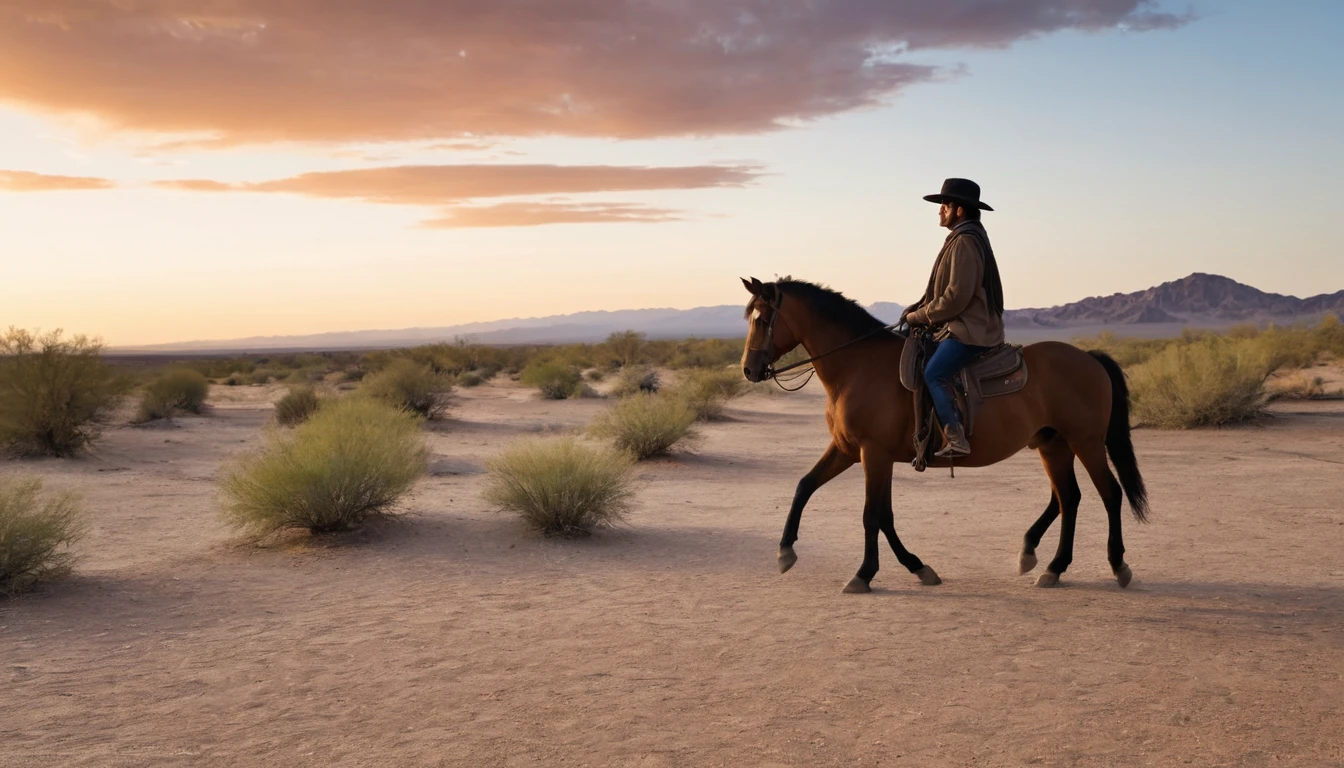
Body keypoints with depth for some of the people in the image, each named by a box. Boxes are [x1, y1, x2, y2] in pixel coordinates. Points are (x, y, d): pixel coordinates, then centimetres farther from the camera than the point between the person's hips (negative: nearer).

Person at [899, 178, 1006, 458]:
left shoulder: (965, 241, -14)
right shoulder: (965, 238, 19)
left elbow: (957, 296, -21)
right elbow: (946, 288, 21)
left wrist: (921, 316, -11)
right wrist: (919, 306, 8)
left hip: (970, 330, -11)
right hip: (963, 327, 11)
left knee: (933, 374, -23)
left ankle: (955, 439, -25)